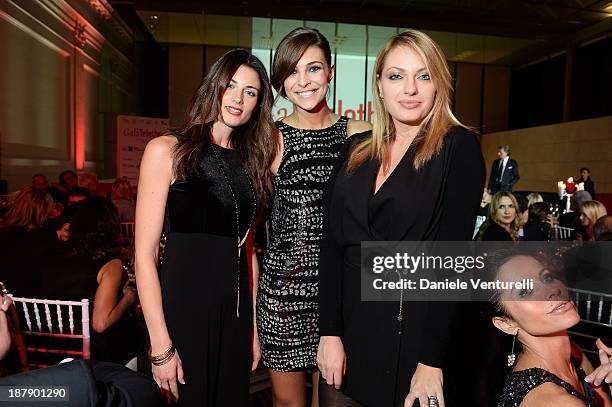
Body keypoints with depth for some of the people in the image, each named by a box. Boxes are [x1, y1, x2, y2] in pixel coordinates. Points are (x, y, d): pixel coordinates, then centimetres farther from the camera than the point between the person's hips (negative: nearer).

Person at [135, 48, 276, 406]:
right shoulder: (166, 150, -7)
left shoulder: (250, 161, 9)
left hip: (235, 313, 5)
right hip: (183, 307, -5)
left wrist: (253, 327, 10)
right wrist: (161, 346, -14)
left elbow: (245, 249, 11)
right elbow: (145, 254, -11)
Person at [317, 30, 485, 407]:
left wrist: (431, 360, -15)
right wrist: (329, 332, -5)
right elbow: (331, 244, 1)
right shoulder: (355, 150, 5)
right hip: (349, 327, 4)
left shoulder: (459, 148, -7)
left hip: (415, 333, -4)